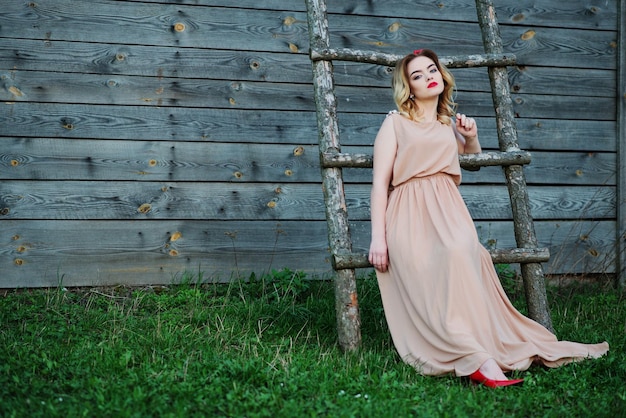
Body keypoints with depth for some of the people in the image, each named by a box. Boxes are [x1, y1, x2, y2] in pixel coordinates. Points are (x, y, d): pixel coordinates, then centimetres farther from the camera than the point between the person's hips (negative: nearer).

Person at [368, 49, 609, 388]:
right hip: (410, 217, -4)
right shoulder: (395, 123, 10)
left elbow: (473, 155, 45)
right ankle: (477, 358, -43)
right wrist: (377, 237, -9)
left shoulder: (448, 125, 24)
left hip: (447, 210, 5)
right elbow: (380, 182, 1)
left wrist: (471, 135, 21)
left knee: (461, 252, -31)